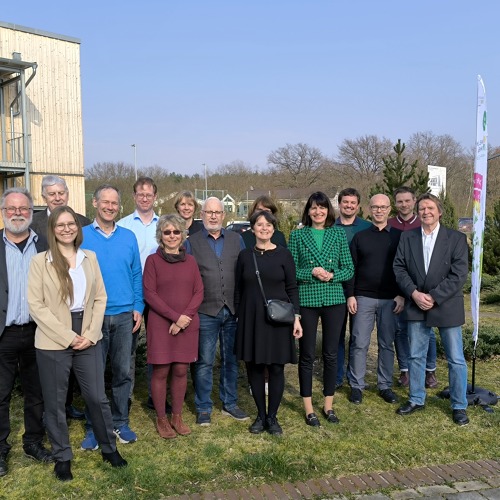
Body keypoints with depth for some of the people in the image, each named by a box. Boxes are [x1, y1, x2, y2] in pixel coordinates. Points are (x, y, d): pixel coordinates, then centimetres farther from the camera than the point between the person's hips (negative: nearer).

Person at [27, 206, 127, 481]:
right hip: (53, 342, -2)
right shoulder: (40, 261, -5)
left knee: (97, 397, 10)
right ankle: (62, 458, 27)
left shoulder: (90, 257, 6)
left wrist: (91, 334, -5)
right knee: (55, 402, 9)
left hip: (88, 339, 3)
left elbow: (100, 298, 6)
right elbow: (36, 306, -9)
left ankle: (109, 448, 29)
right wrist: (68, 337, -13)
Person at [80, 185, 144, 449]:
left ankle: (120, 422, 25)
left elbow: (136, 274, 8)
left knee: (123, 372, 11)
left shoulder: (128, 237, 6)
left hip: (124, 315, 3)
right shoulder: (82, 236, -2)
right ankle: (93, 427, 19)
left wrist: (138, 307, 1)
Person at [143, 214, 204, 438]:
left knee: (181, 371, 7)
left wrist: (185, 316, -10)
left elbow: (199, 292, 5)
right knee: (161, 371, 1)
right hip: (160, 325, -3)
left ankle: (177, 416, 21)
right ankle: (161, 419, 16)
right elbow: (149, 294, -6)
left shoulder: (190, 261, 9)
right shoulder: (153, 260, 0)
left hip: (187, 325, 3)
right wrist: (175, 317, -13)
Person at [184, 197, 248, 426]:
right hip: (205, 312, -2)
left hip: (233, 311, 3)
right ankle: (203, 408, 18)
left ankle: (230, 403, 26)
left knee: (231, 359, 12)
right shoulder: (191, 242, 3)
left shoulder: (236, 240, 9)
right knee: (204, 361, 5)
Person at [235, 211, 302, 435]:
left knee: (276, 367, 3)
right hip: (250, 318, 2)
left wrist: (296, 316, -8)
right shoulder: (245, 255, 4)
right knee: (254, 367, 7)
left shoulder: (283, 254, -1)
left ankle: (272, 416, 19)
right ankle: (260, 415, 23)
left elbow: (292, 288, -1)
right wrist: (236, 316, 7)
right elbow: (239, 289, 9)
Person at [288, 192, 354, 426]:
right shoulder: (297, 235, 1)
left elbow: (349, 269, 4)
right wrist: (312, 273, -17)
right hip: (306, 300, -1)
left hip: (334, 300, 2)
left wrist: (331, 275, -14)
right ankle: (308, 408, 19)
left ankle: (328, 405, 24)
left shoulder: (339, 235, 5)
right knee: (307, 355, 6)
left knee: (331, 354, 9)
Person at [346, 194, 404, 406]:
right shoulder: (360, 237, 5)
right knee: (359, 344, 2)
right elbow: (351, 268, 4)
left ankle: (385, 385, 19)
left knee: (387, 344, 8)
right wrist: (350, 295, -2)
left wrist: (401, 295, -4)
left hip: (390, 299, 0)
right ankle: (356, 386, 13)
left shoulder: (398, 236, 4)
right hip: (363, 298, 0)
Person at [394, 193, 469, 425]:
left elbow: (459, 274, -10)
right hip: (416, 305, 3)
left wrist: (434, 297, -16)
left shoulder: (456, 238, -4)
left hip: (446, 306, -3)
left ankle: (459, 406, 21)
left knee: (456, 359, 6)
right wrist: (414, 293, -12)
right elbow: (399, 267, 2)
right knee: (416, 356, 12)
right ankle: (416, 400, 27)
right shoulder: (407, 237, 5)